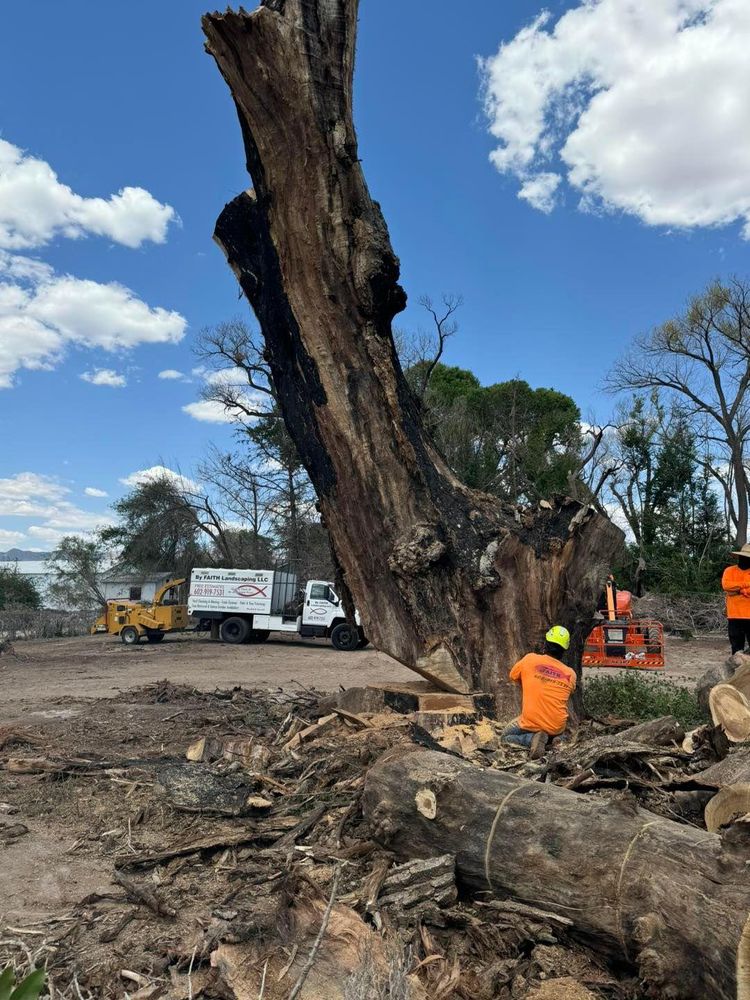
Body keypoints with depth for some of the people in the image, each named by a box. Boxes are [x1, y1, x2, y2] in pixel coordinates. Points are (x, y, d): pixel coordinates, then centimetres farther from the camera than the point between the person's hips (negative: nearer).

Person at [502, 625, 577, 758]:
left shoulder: (530, 659, -7)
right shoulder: (570, 674, -3)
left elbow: (513, 677, 10)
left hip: (531, 723, -3)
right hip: (557, 727, 3)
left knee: (506, 736, 24)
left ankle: (532, 738, -5)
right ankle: (551, 738, 7)